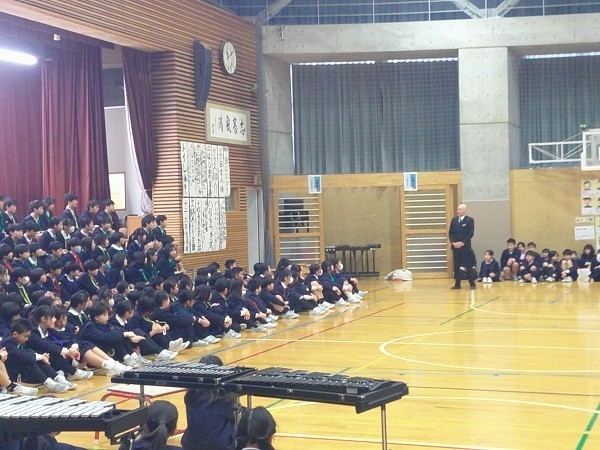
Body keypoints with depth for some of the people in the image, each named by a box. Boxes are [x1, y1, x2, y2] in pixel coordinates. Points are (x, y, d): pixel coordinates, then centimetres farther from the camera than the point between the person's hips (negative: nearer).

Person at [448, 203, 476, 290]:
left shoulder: (469, 220, -1)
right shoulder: (454, 220, 12)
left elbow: (470, 233, -8)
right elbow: (450, 233, 11)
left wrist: (462, 243, -15)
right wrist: (453, 242, -5)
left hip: (465, 246, -4)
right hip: (455, 246, 4)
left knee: (469, 266, -4)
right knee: (456, 266, 5)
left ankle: (472, 284, 0)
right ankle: (457, 284, 10)